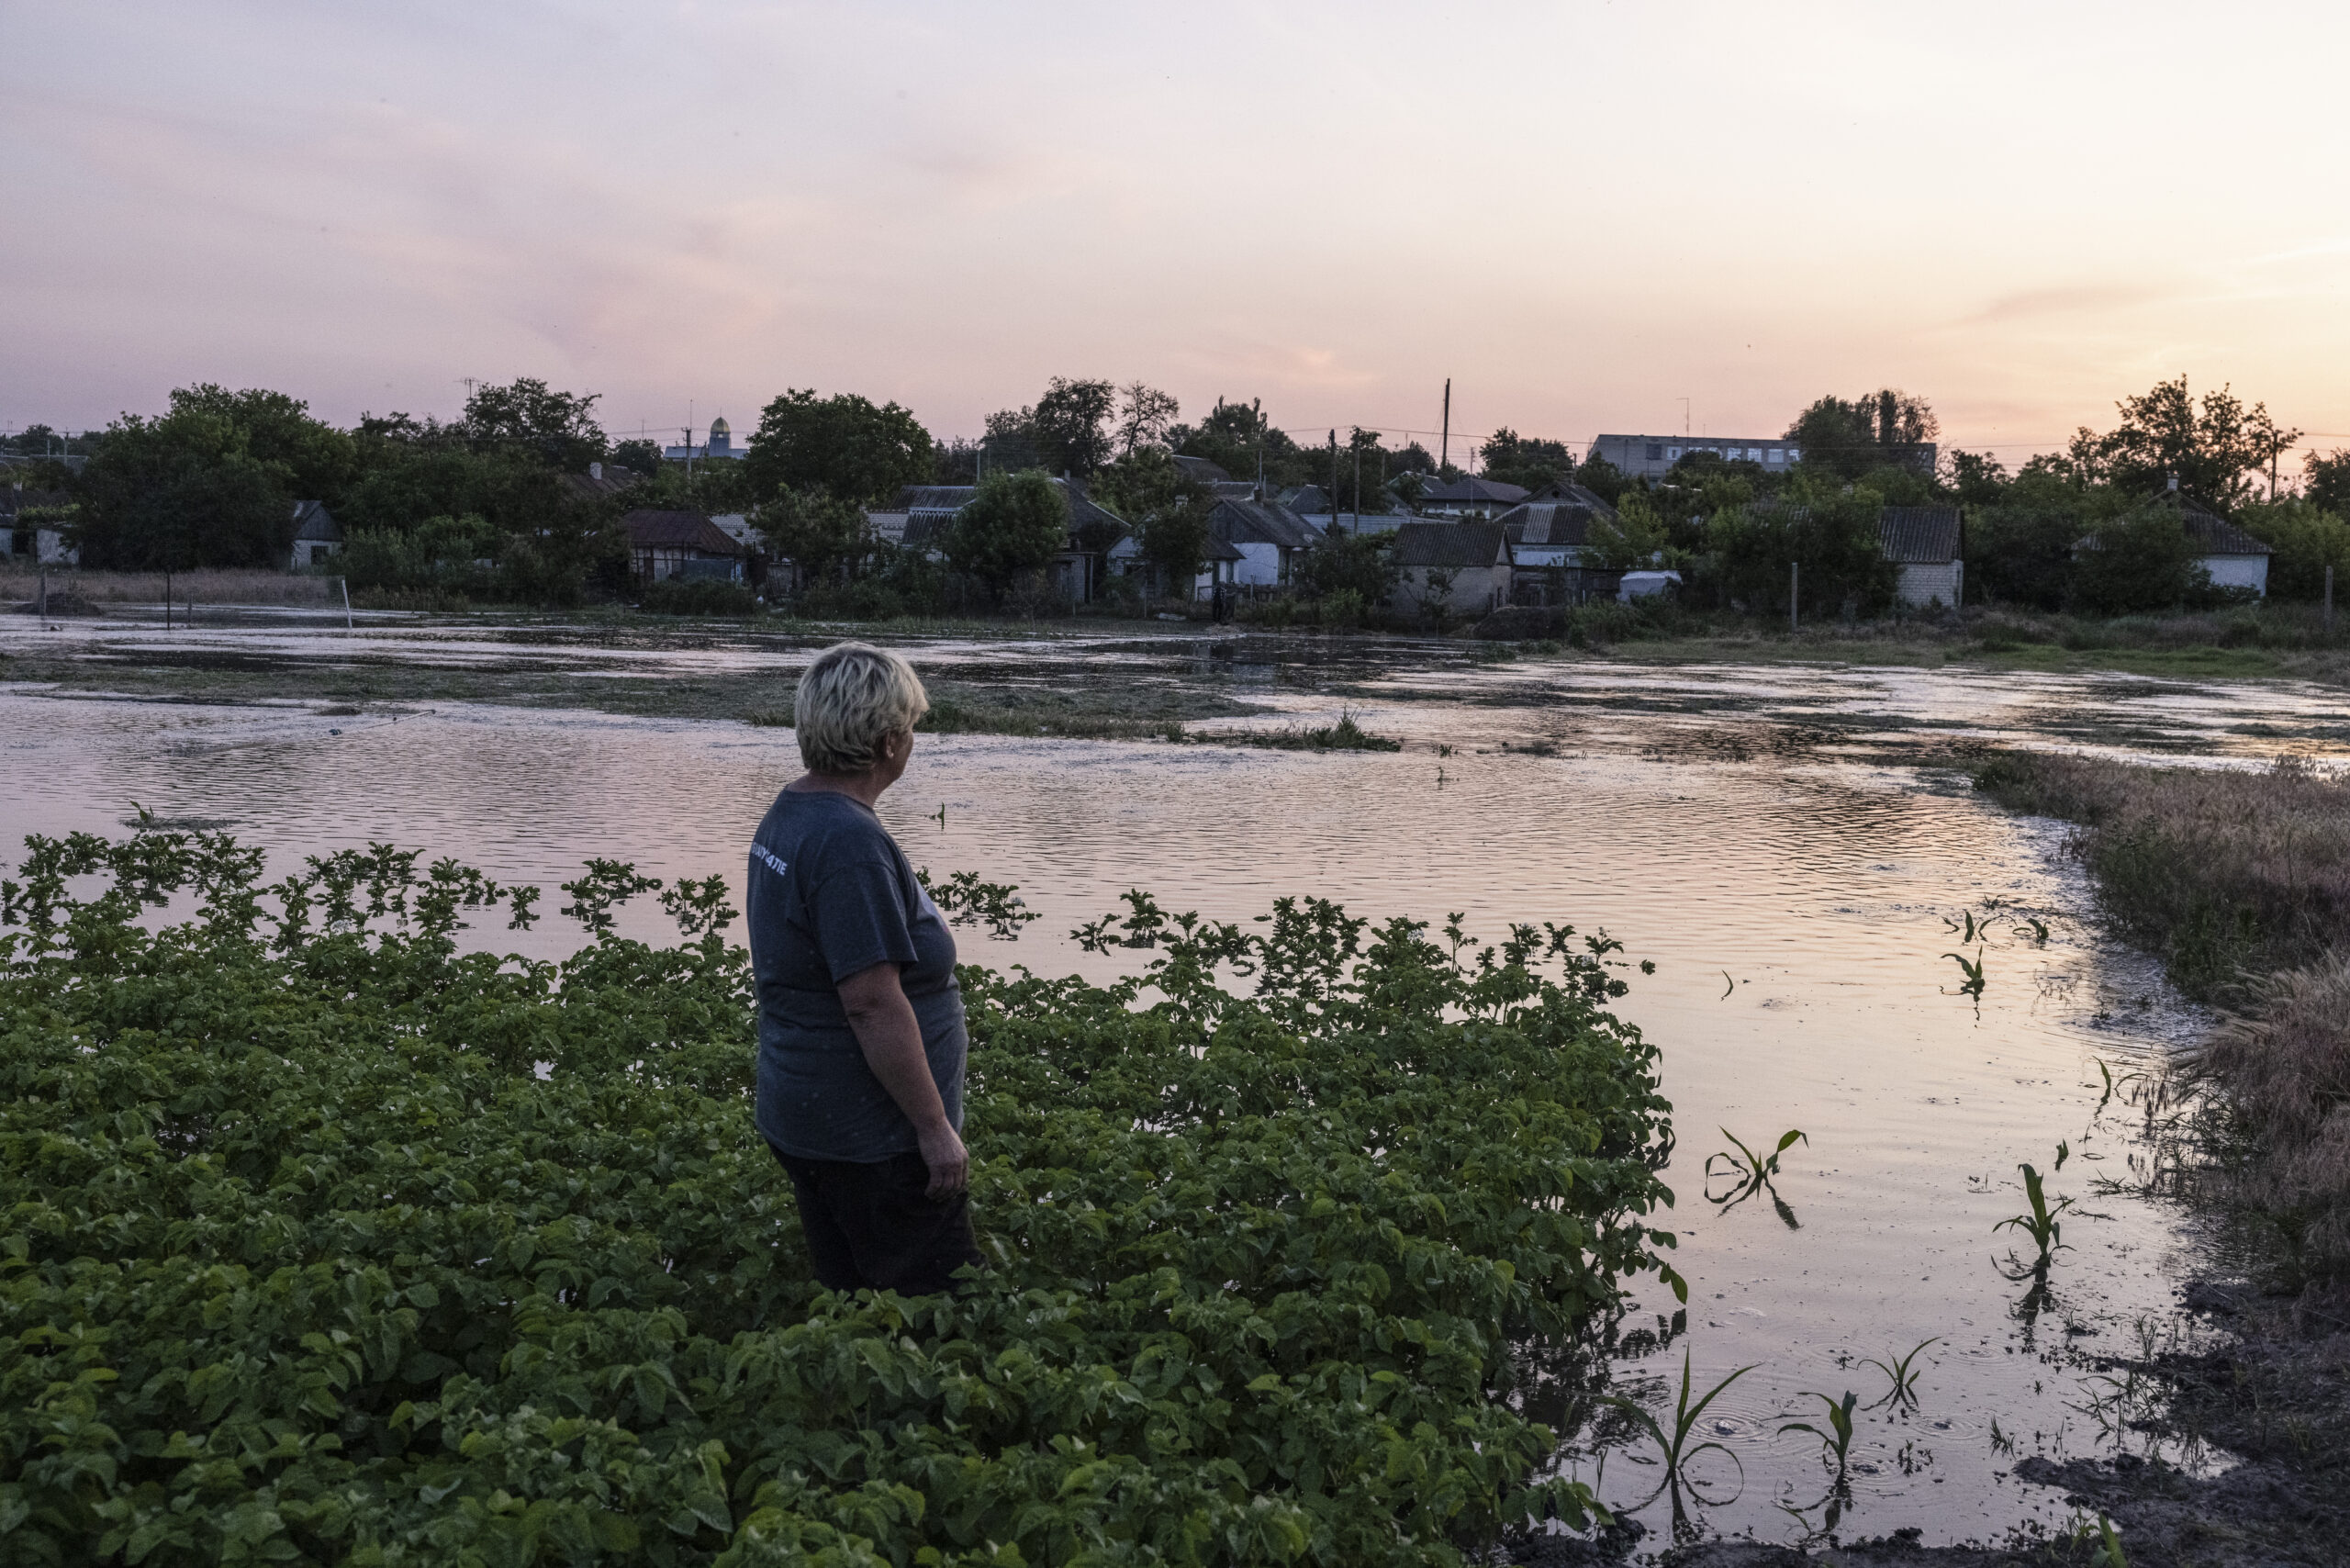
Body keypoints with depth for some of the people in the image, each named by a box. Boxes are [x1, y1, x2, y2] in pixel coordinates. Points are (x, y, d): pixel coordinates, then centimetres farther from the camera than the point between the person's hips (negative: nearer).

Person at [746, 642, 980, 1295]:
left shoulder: (786, 813, 9)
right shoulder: (851, 842, -23)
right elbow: (873, 1003, -26)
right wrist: (935, 1126, -19)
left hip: (800, 1115, 10)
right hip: (874, 1136, -10)